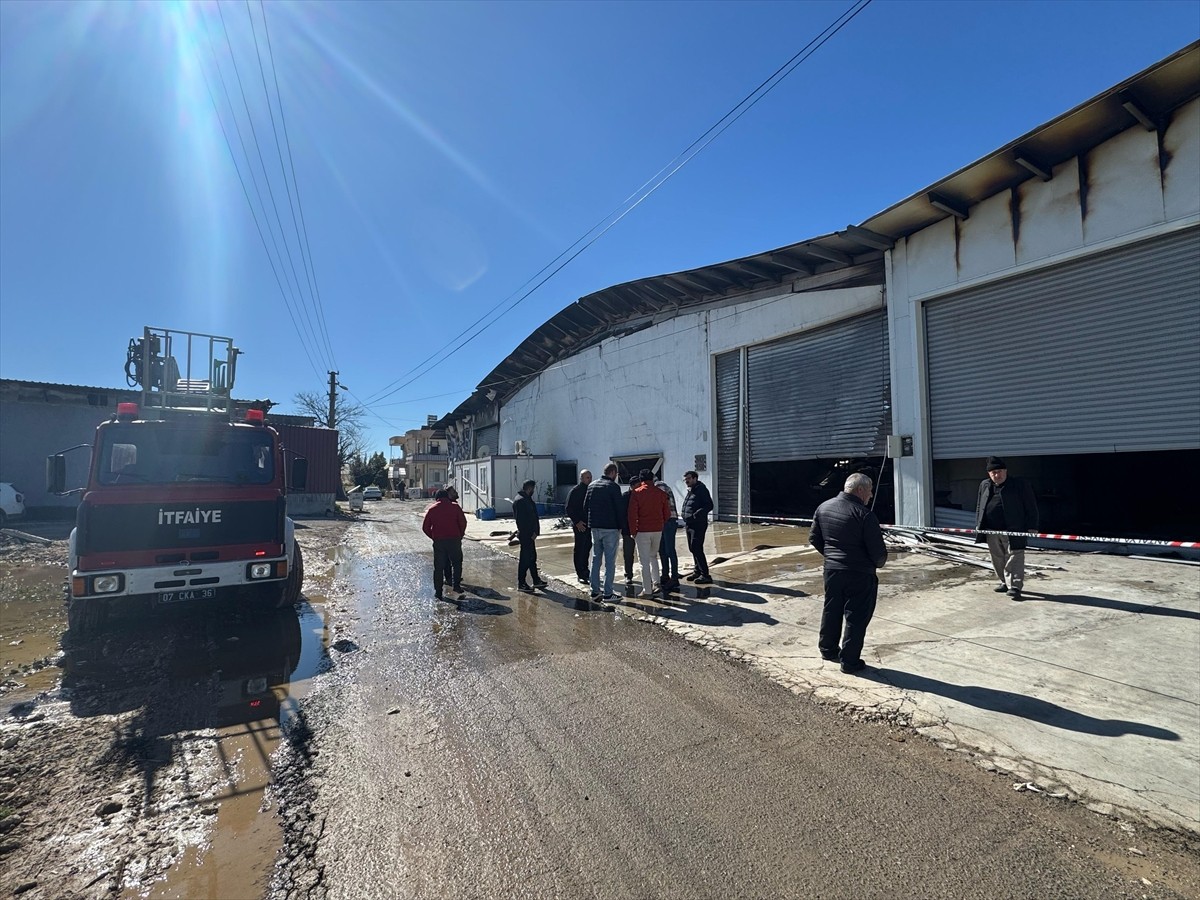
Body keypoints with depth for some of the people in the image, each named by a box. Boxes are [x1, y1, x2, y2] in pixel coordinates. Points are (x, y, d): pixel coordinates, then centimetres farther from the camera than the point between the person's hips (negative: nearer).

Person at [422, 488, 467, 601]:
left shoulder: (431, 509, 5)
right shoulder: (455, 507, 2)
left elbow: (425, 527, 4)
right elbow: (463, 523, -2)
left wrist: (433, 537, 15)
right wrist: (460, 536, 10)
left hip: (438, 541, 1)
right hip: (454, 540, -1)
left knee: (438, 567, 7)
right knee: (457, 563, 17)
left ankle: (438, 590, 8)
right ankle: (456, 584, 15)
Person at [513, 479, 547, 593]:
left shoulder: (526, 499, 15)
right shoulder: (521, 500, -17)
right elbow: (521, 520, -22)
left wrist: (534, 532, 11)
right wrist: (531, 533, -19)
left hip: (529, 534, 10)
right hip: (526, 535, -10)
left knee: (532, 557, 16)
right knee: (525, 558, -3)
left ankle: (536, 580, 26)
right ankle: (521, 584, 5)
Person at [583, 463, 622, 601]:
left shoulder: (591, 485, 11)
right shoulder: (614, 486, -8)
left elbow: (585, 507, 13)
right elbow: (618, 508, -10)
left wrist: (589, 525, 16)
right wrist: (620, 527, -1)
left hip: (594, 528, 6)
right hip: (610, 528, -6)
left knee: (596, 559, 12)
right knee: (610, 561, 0)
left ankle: (595, 591, 14)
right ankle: (608, 593, 2)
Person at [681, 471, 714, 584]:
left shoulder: (701, 490, -11)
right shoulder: (690, 491, 17)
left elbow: (709, 506, -18)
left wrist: (696, 515, -26)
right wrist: (683, 514, 8)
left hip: (698, 525, -9)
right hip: (689, 524, 9)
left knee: (697, 549, -11)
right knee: (693, 549, 15)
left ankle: (705, 575, -6)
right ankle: (697, 571, 27)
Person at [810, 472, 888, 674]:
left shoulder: (823, 507, 2)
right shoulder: (864, 514, -18)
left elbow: (814, 539, 9)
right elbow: (878, 550, -16)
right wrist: (878, 563, 5)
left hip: (831, 569, 6)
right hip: (859, 574, -6)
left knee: (831, 610, 20)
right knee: (856, 617, 6)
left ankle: (827, 648, 36)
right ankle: (850, 661, 13)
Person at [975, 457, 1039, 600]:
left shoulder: (1020, 485, -2)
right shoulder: (984, 485, 12)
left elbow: (1031, 507, -2)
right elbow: (979, 506, 19)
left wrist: (1032, 526, -7)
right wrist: (978, 524, 14)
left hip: (1012, 530, -5)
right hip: (991, 531, 5)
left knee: (1014, 558, -6)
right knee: (998, 559, 13)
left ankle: (1015, 586, -5)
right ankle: (1004, 582, 27)